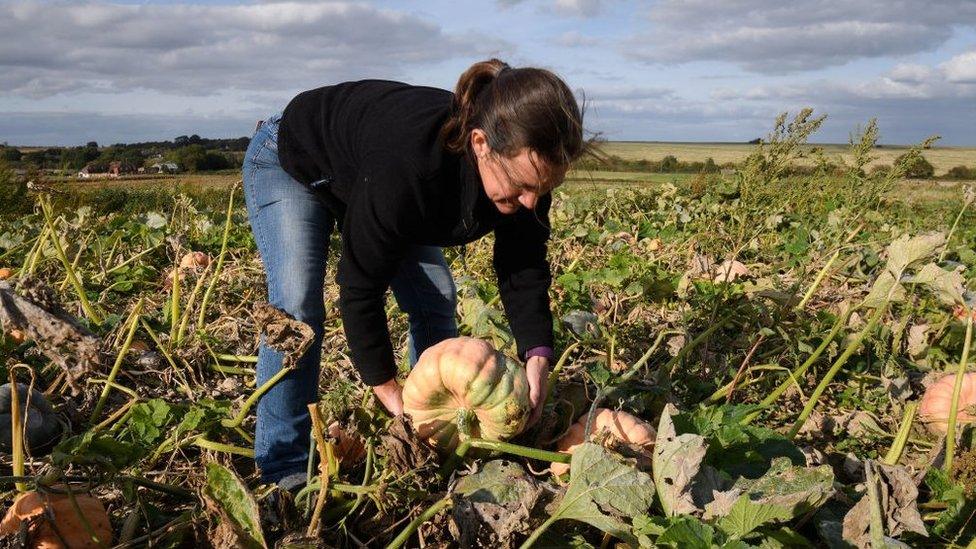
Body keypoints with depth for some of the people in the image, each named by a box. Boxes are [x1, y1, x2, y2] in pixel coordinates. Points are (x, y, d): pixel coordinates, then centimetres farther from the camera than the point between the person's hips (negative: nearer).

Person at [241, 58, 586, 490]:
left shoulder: (525, 165, -28)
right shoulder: (404, 167, -47)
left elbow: (525, 266, -15)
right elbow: (360, 289, -36)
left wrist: (537, 355, -30)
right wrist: (393, 397, -30)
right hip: (291, 164, -6)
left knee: (437, 300, -4)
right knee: (296, 305, -24)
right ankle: (284, 467, -9)